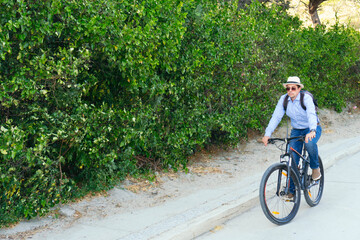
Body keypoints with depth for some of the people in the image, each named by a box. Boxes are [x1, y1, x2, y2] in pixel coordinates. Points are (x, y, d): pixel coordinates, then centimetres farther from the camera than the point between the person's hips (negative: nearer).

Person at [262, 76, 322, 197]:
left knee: (310, 142, -37)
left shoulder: (306, 98, -22)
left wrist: (312, 131, -56)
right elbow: (276, 117, -15)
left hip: (312, 129, -4)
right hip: (296, 130, 4)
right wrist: (267, 134, -28)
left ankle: (315, 168, -10)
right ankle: (292, 189, 3)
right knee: (293, 159, -7)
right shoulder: (284, 99, -10)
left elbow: (311, 114, -37)